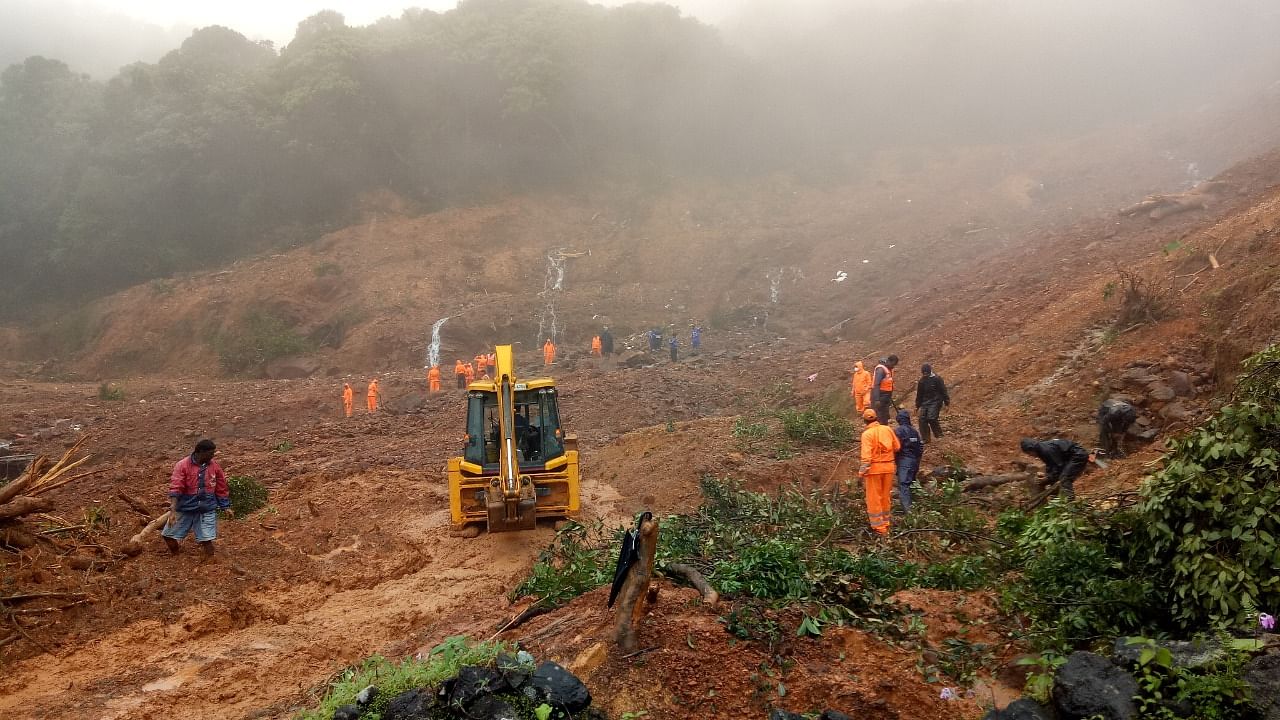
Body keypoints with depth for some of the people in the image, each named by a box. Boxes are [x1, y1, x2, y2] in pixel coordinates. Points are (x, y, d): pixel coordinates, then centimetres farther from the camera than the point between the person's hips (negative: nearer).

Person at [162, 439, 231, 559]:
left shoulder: (215, 467, 0)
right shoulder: (182, 466, -10)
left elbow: (221, 489, 10)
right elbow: (175, 489, -17)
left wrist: (226, 507, 11)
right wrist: (173, 511, -26)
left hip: (207, 510, 0)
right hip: (185, 508, 0)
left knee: (207, 539, -5)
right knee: (169, 535, 6)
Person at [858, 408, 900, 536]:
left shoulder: (867, 434, -14)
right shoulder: (887, 430, 1)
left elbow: (866, 455, -20)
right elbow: (897, 447, 6)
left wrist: (862, 472, -18)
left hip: (874, 468, -5)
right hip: (889, 467, 5)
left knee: (874, 499, 5)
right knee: (885, 497, 19)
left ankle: (879, 528, 7)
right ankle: (885, 524, 30)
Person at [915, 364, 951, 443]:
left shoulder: (937, 379, -7)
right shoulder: (921, 381, 9)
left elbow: (943, 391, -4)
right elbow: (919, 394, 18)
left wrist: (947, 402, -5)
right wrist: (917, 406, 21)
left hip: (935, 402, -6)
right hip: (925, 403, 6)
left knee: (931, 418, -19)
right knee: (922, 419, -4)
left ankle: (938, 434, 3)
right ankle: (925, 438, 6)